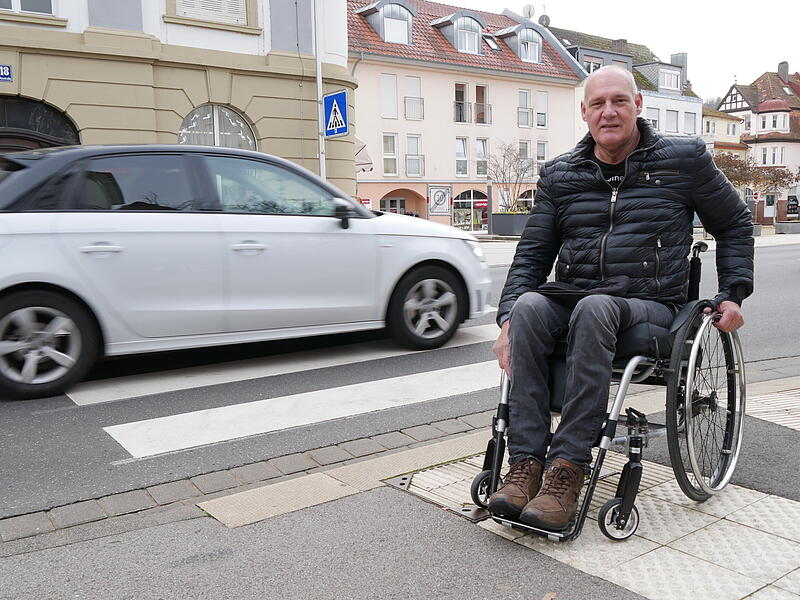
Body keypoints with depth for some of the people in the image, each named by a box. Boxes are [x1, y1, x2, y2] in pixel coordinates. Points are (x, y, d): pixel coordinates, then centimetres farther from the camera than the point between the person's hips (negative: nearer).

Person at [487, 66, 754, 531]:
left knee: (595, 308, -37)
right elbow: (532, 254, 7)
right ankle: (525, 464, -32)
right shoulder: (559, 175, 11)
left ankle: (568, 469, -36)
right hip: (573, 302, 3)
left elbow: (735, 224, 19)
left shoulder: (684, 160, 6)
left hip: (650, 307, -2)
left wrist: (734, 293, 10)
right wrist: (508, 319, -8)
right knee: (529, 306, -31)